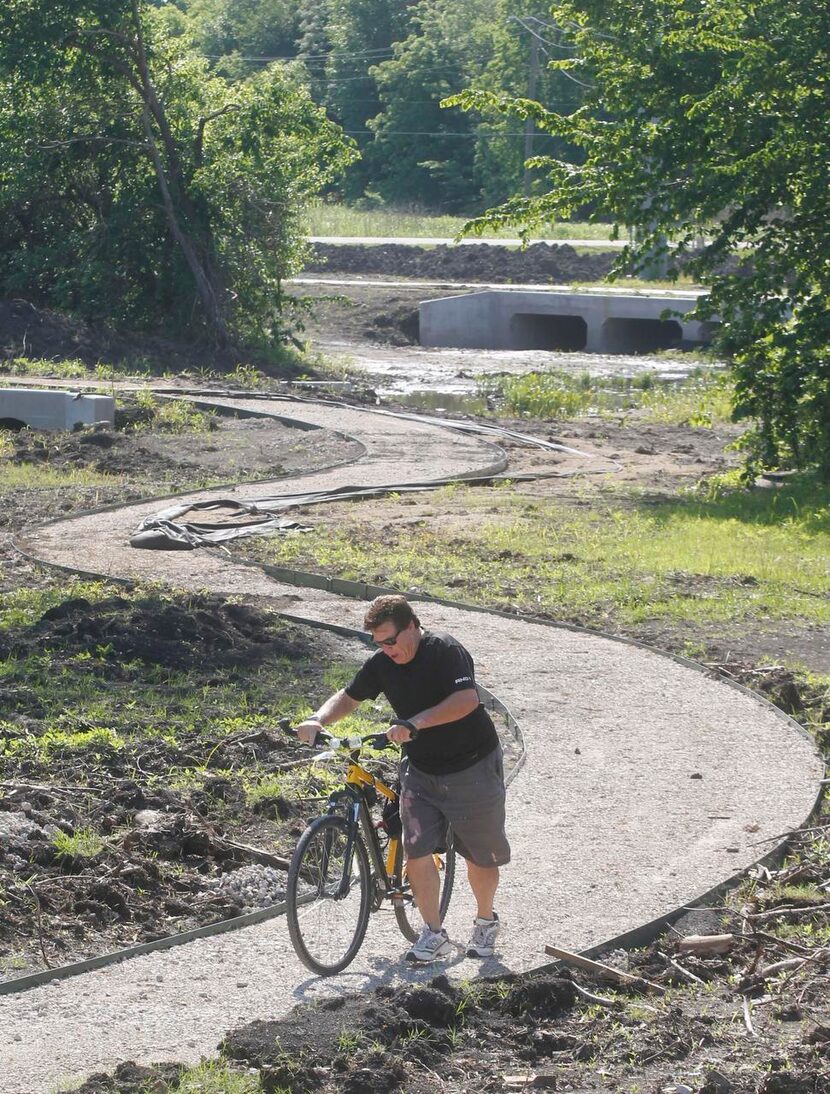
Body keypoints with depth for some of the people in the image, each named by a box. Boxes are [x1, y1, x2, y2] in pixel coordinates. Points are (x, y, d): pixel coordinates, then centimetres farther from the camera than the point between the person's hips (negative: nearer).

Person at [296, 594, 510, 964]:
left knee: (481, 856, 6)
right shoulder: (382, 664, -3)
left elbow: (467, 699, -34)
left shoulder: (445, 651, -21)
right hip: (421, 768, 5)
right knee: (416, 850, -8)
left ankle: (485, 922, 30)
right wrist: (318, 719, -12)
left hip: (471, 766, -5)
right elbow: (349, 696, 9)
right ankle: (434, 935, 2)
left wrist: (415, 723, -43)